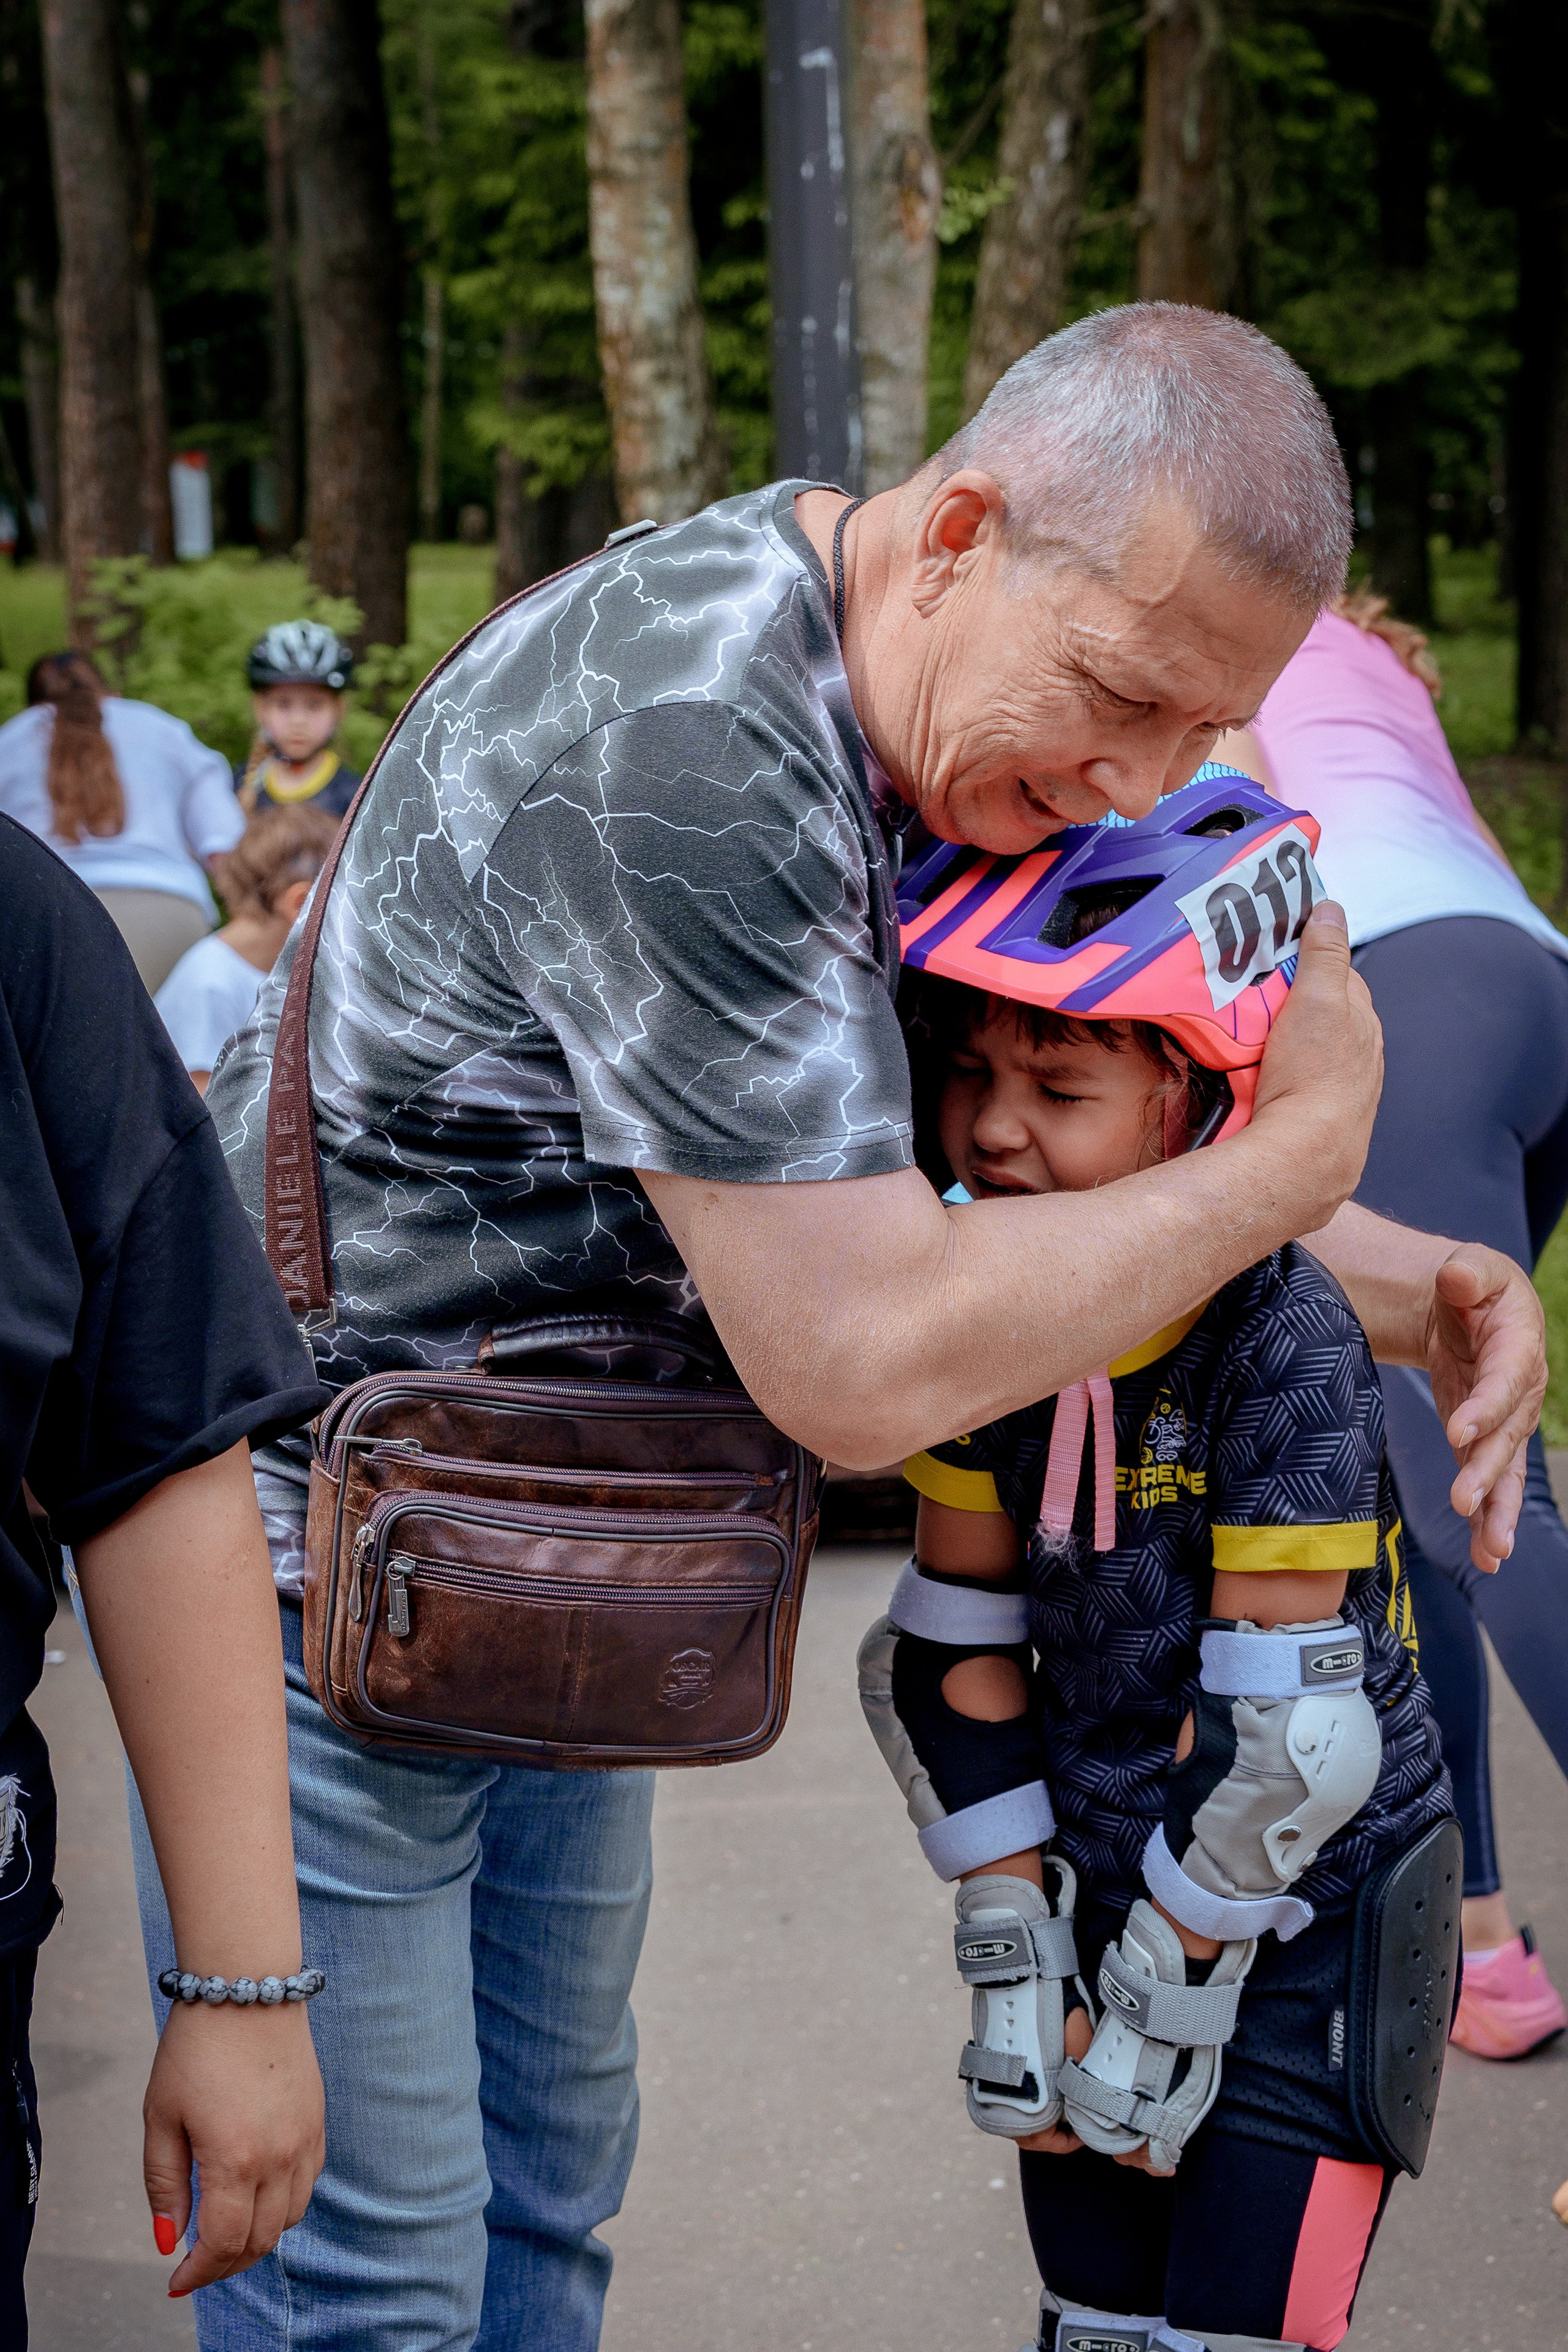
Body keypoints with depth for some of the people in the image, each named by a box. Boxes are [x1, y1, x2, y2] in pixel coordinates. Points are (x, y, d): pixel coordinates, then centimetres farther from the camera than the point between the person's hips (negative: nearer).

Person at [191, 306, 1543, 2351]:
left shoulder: (905, 686, -1)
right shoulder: (682, 752, -32)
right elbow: (863, 1369, -32)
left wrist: (1406, 1281, -2)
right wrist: (1298, 1154, -21)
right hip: (322, 1527, -9)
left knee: (546, 2179, 19)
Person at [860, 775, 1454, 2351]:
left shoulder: (1282, 1344, -23)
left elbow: (1290, 1736, -23)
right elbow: (947, 1662, 1)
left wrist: (1153, 2016, -16)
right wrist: (1015, 1970, -3)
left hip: (1302, 1929, -6)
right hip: (1106, 1900, 6)